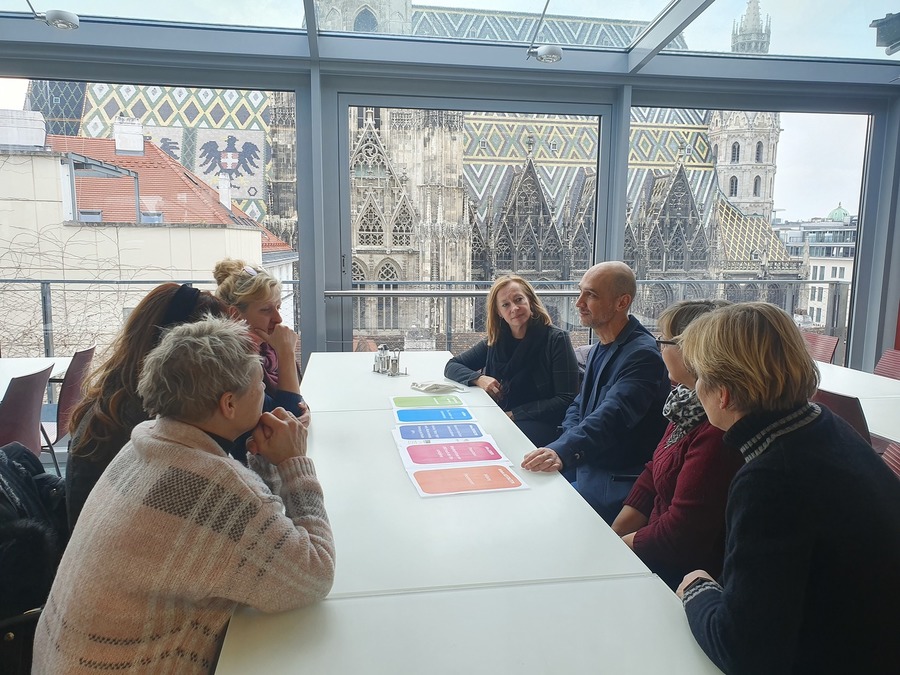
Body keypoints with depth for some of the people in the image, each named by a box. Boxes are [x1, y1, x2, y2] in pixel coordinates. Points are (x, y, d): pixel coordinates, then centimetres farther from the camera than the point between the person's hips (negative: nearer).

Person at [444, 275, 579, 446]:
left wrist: (513, 414, -14)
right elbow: (451, 366, 16)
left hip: (540, 424, -4)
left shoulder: (556, 339, -3)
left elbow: (566, 400, -9)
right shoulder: (495, 342, 11)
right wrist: (478, 378, -6)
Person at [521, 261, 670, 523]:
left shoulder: (642, 354, -18)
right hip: (586, 477, 9)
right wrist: (564, 448, -4)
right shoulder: (599, 349, 14)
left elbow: (613, 415, -32)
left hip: (618, 490, -8)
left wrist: (563, 452, -47)